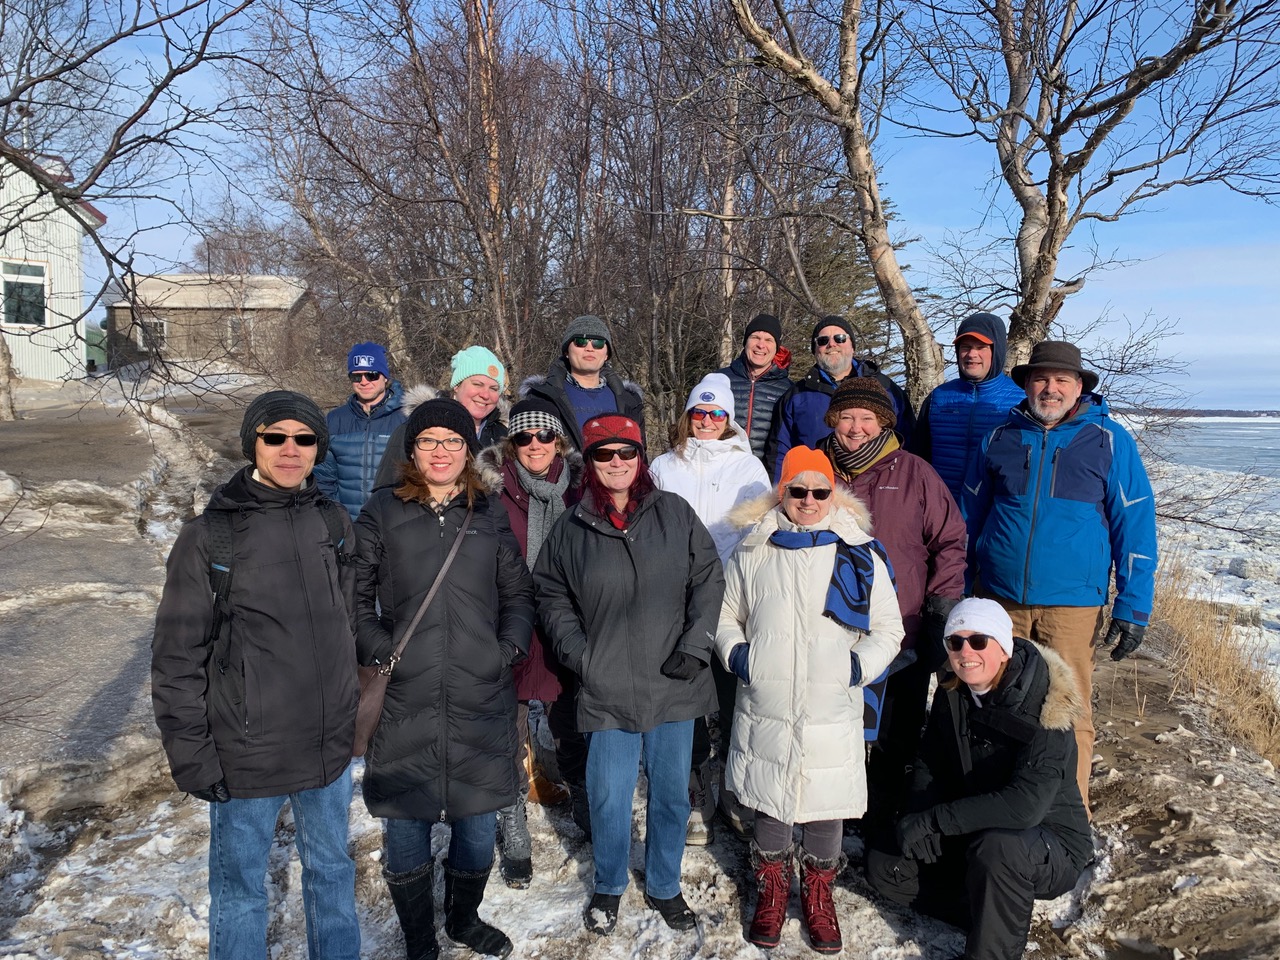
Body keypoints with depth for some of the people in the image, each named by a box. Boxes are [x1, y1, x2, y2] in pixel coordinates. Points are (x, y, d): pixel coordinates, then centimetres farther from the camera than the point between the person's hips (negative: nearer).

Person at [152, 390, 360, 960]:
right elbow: (177, 657, -8)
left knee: (332, 869, 21)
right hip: (246, 758, -4)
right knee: (240, 890, 13)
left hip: (331, 744, 4)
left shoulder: (334, 523, 2)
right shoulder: (209, 536, -10)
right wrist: (189, 753, -9)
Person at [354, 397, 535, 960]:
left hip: (482, 699, 2)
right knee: (406, 829, 8)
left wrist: (511, 645, -3)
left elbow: (518, 591, 12)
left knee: (478, 823, 14)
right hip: (404, 703, -1)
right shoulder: (383, 512, 2)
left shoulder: (491, 513, 7)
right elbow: (355, 595, 4)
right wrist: (377, 648, -10)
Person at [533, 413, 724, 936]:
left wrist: (695, 647, -7)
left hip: (674, 687, 1)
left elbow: (709, 579, 1)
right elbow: (552, 598, 8)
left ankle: (664, 887, 38)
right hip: (607, 691, -1)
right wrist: (579, 657, -4)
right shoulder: (570, 529, -1)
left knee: (671, 795, 15)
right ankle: (608, 888, 35)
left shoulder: (675, 514, -2)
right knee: (609, 799, 8)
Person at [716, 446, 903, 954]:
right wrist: (735, 653, -3)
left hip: (833, 713, -1)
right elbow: (727, 615, 14)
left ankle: (818, 893, 36)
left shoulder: (859, 553, -1)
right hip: (765, 710, 1)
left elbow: (889, 629, 6)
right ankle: (772, 890, 37)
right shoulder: (753, 551, 3)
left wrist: (863, 664, -9)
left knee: (827, 804, 10)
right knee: (769, 802, 13)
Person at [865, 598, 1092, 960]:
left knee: (997, 847, -38)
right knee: (883, 865, -6)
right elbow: (928, 765, 5)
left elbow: (1027, 804, -35)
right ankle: (1004, 916, -2)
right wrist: (919, 820, -16)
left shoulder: (1044, 707, -24)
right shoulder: (952, 695, -4)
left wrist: (933, 820, -32)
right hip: (973, 839, 7)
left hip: (1052, 846, -6)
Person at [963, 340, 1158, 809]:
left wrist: (1133, 608, -4)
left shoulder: (1109, 441, 0)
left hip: (1071, 602, -2)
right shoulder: (1000, 437, 6)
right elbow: (971, 514, 15)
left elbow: (1136, 525, 0)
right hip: (998, 598, 2)